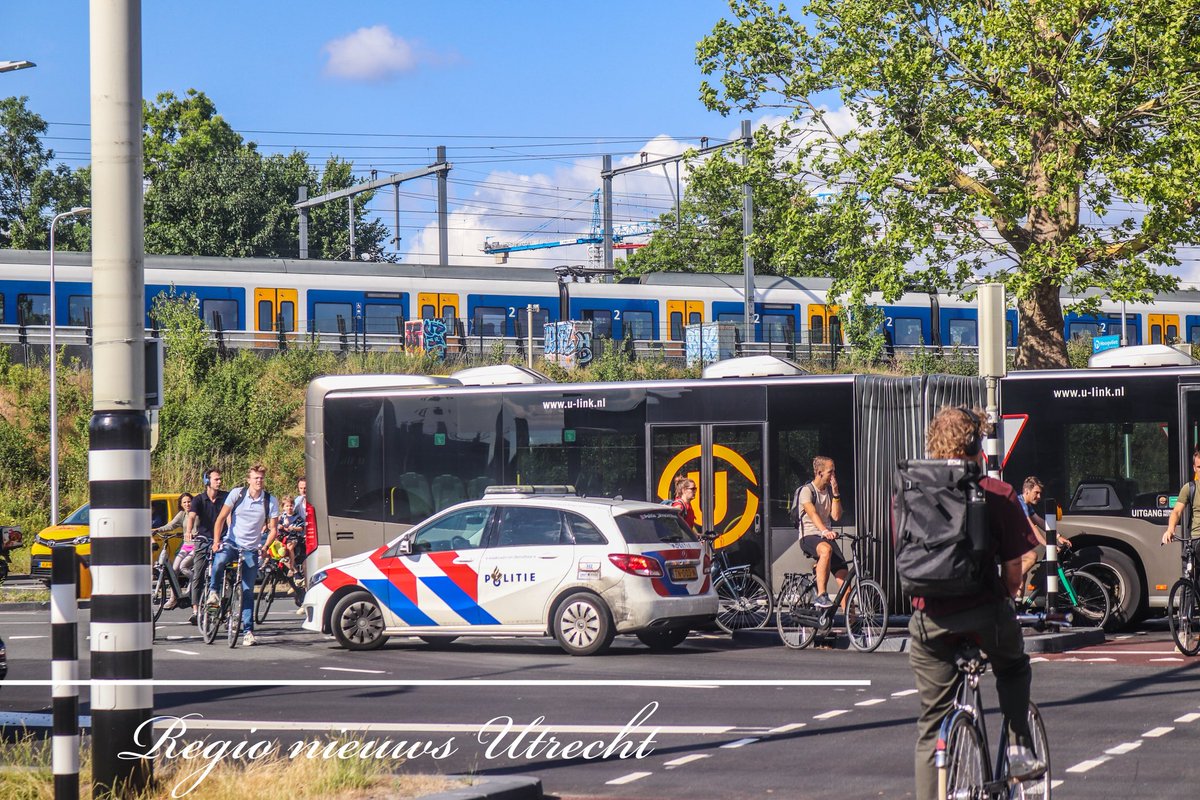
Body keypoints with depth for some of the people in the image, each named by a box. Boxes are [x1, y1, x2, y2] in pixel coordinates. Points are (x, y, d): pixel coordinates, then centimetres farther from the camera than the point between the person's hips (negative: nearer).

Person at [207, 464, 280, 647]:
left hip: (251, 549, 1)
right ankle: (213, 591, -11)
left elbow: (273, 529, 2)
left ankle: (248, 630, 3)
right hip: (232, 542, -1)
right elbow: (221, 518, -1)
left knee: (248, 591, -2)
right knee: (219, 560, -36)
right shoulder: (237, 494, -3)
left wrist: (265, 546, -15)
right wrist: (216, 541, -12)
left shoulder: (270, 501, -1)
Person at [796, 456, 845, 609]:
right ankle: (821, 595, -40)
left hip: (827, 537, 6)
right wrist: (824, 531, -42)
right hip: (809, 536, -6)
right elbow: (812, 514, -25)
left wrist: (835, 492, -5)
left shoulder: (830, 491, 13)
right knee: (826, 550, -41)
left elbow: (836, 516, 1)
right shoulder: (807, 490, -8)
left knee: (843, 576, -9)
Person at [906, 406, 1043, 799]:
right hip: (984, 610, -2)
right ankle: (1020, 749, 18)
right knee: (1013, 669, 31)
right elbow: (1013, 568, -2)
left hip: (929, 616, 2)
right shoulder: (998, 495, -5)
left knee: (932, 722, 10)